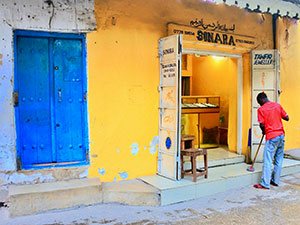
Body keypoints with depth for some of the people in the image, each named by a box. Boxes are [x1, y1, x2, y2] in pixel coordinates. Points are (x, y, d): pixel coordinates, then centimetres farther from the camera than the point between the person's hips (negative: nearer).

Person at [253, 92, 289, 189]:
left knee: (268, 161, -4)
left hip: (271, 137, -6)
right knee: (279, 160, 13)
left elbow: (262, 125, -10)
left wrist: (264, 131, 10)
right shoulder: (277, 105, 7)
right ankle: (275, 180, 20)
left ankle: (265, 184, -2)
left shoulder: (261, 109, -7)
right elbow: (287, 118, 10)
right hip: (281, 135, 6)